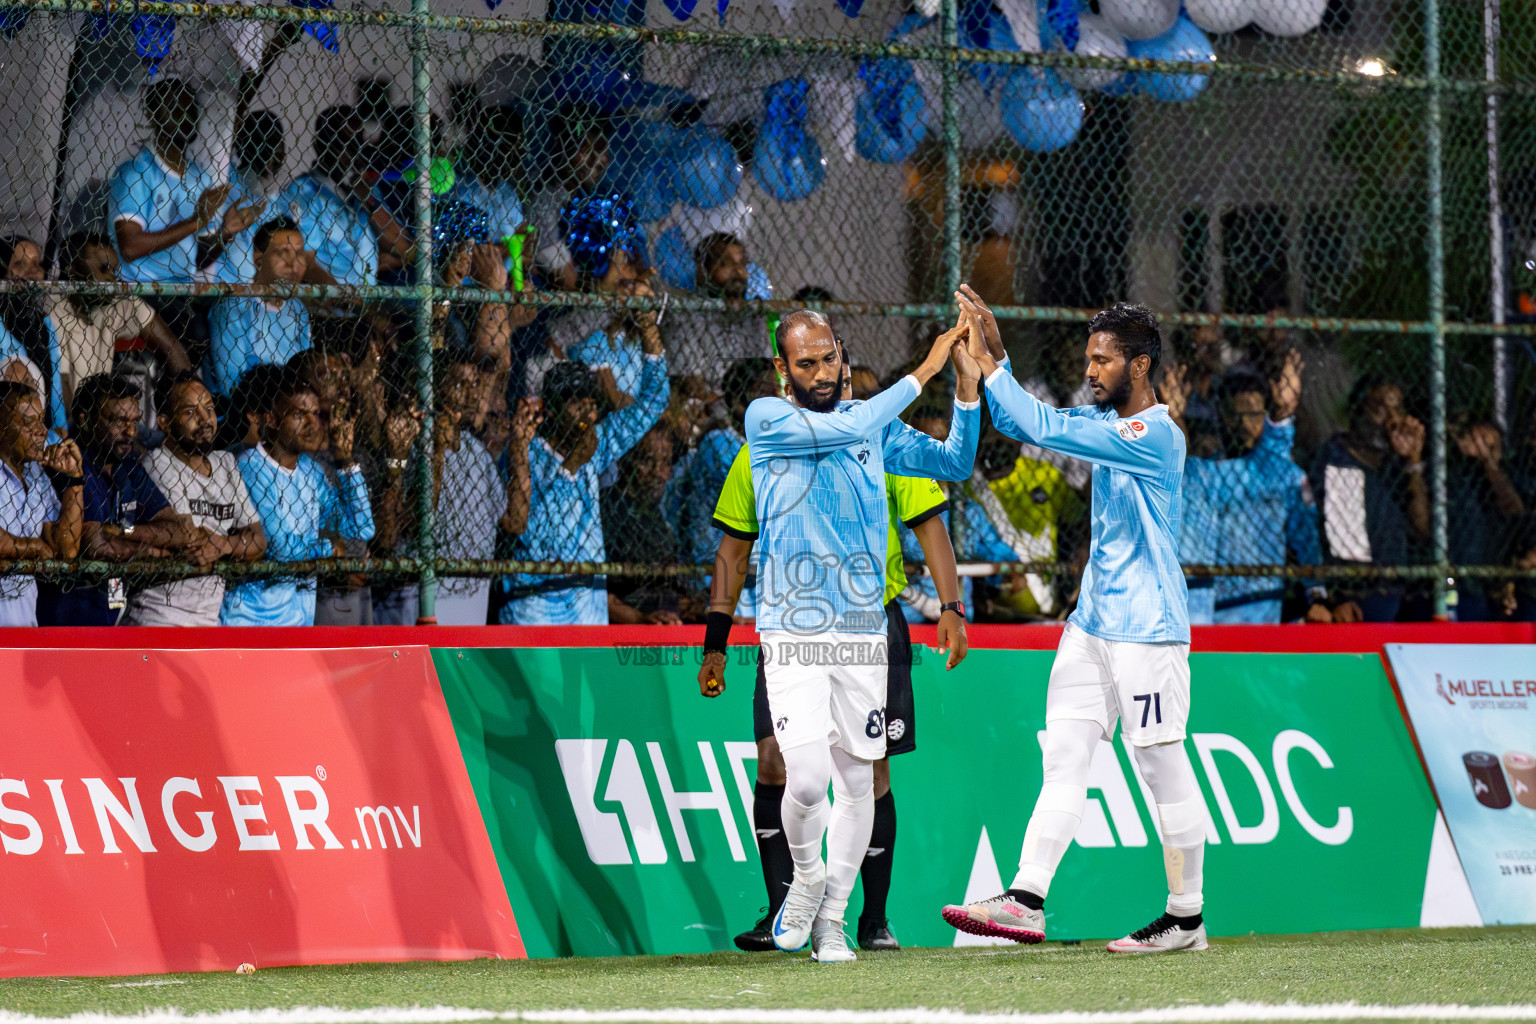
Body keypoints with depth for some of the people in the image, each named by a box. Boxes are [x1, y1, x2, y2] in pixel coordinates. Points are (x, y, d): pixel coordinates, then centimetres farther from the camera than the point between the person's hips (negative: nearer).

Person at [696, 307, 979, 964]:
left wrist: (967, 386, -4)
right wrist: (925, 370, -19)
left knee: (857, 780, 6)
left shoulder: (876, 426, 11)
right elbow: (847, 429, -20)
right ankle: (806, 877, 14)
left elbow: (954, 464, 10)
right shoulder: (765, 419, -5)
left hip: (863, 632, 4)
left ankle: (832, 917, 19)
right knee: (807, 780, -15)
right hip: (792, 632, -4)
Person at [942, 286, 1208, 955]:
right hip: (1093, 623, 9)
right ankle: (1026, 902, -2)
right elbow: (1020, 424, 16)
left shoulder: (1156, 434, -17)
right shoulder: (1107, 421, 11)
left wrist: (989, 363, -18)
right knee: (1064, 756, 2)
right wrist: (992, 353, 2)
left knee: (1163, 766, -2)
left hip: (1148, 627, -9)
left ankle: (1186, 918, 7)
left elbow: (1047, 430, -23)